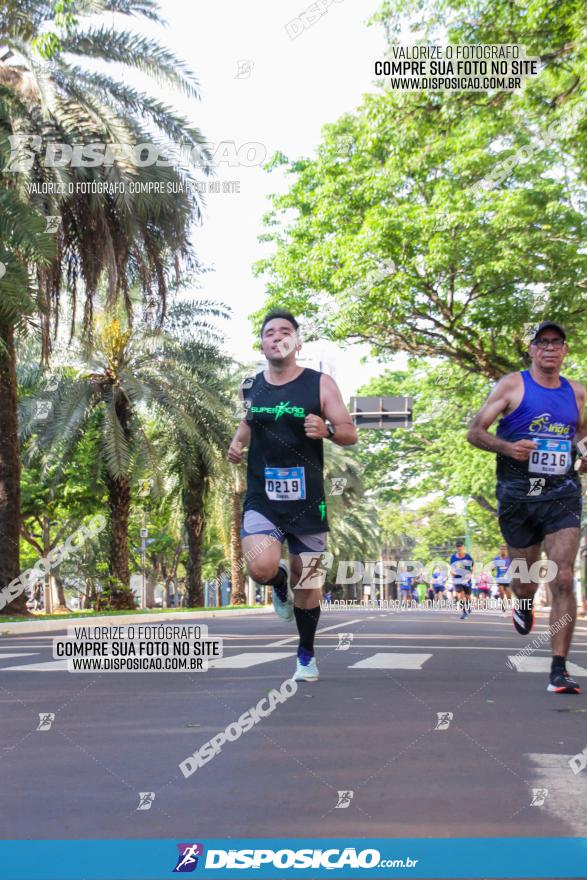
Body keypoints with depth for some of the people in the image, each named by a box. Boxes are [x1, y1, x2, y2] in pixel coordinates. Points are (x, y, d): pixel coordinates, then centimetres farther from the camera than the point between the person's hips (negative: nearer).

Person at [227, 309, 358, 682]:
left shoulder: (321, 384, -2)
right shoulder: (250, 387, 7)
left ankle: (306, 656, 28)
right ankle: (281, 581, 15)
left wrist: (327, 430, -23)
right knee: (262, 568, -23)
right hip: (262, 498, 1)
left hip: (306, 500, -1)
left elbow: (350, 434, -1)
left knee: (308, 581, 7)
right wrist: (238, 442, 3)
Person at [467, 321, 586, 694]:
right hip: (518, 495, -1)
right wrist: (508, 447, -22)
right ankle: (523, 606, 52)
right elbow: (475, 432, -3)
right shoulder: (512, 385, -1)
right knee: (525, 581, 13)